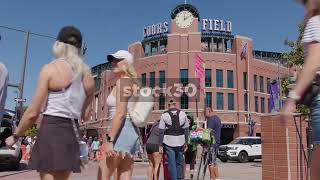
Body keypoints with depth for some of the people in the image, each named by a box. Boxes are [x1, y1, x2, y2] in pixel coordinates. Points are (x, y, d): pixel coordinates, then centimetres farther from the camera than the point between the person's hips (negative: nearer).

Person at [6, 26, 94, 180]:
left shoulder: (50, 69, -8)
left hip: (51, 131, -6)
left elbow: (33, 113, -9)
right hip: (72, 135, 6)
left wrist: (15, 136, 6)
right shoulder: (88, 76, 9)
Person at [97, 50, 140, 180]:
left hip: (122, 132, -10)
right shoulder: (132, 83, 20)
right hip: (132, 131, 10)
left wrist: (109, 139, -20)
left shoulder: (122, 81, -8)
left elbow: (120, 113, -18)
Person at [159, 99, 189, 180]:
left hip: (169, 142, -2)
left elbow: (161, 131, -4)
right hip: (180, 142, 2)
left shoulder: (164, 115, -2)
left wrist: (161, 144, 1)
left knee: (172, 163, 4)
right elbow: (186, 130, 5)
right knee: (179, 162, 15)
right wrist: (186, 143, 10)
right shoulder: (183, 114, 4)